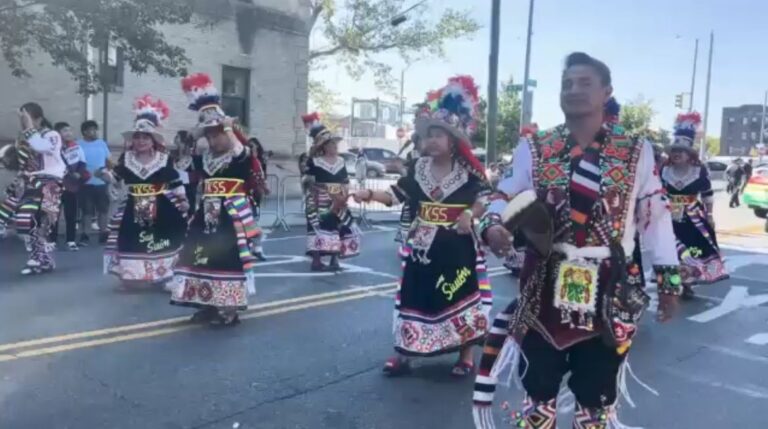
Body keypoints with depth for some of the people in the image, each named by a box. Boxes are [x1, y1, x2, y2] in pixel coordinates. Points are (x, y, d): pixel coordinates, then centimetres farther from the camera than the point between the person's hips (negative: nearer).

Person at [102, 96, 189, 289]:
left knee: (161, 242, 0)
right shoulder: (126, 159, 5)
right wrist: (104, 174, -10)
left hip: (161, 210, -2)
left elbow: (176, 182, 1)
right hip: (134, 209, 2)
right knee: (131, 242, 3)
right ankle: (130, 276, 15)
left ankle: (165, 276, 12)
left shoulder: (164, 159, -2)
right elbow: (114, 177, 9)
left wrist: (183, 200, -3)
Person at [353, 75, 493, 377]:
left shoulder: (469, 171, -4)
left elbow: (485, 199, -1)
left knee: (460, 299, 5)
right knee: (415, 298, 9)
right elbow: (396, 195, 1)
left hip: (457, 248, -3)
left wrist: (471, 214, -19)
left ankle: (466, 355, 22)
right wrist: (370, 194, -14)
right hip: (422, 247, 3)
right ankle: (403, 353, 21)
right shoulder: (418, 169, 5)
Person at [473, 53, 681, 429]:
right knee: (538, 390, 14)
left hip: (609, 294, 0)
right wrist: (493, 225, -20)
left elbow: (655, 216, 5)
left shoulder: (637, 154, 1)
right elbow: (506, 201, 2)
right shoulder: (533, 150, 0)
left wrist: (668, 279, 5)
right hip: (543, 290, 0)